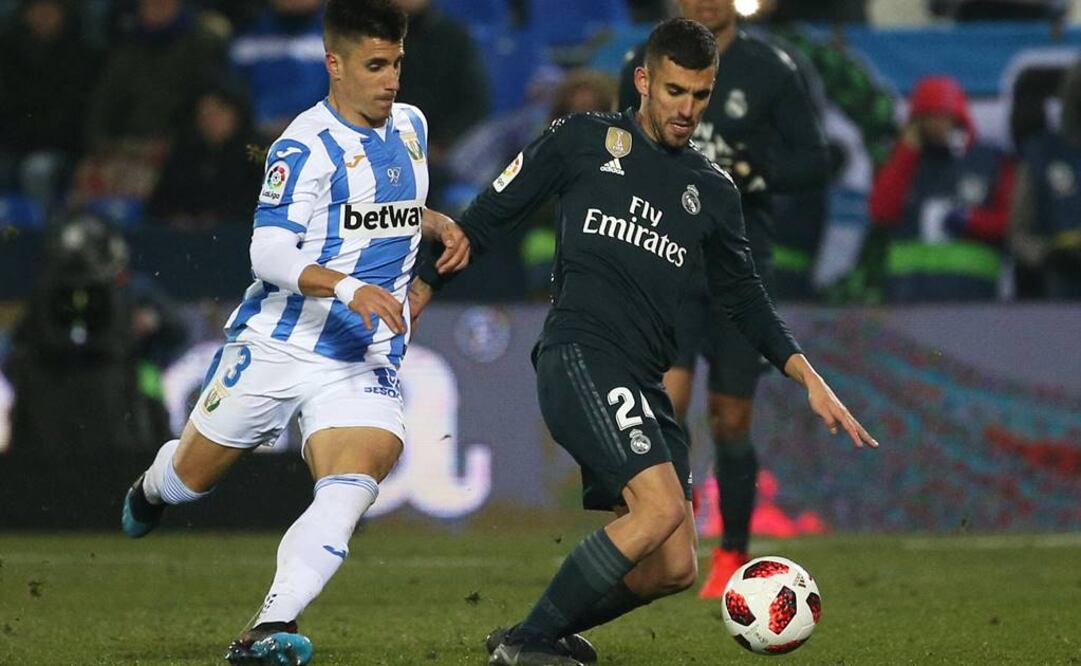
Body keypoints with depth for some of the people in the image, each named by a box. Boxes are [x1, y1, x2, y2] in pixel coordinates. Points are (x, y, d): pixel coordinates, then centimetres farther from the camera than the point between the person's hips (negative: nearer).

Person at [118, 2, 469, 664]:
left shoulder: (410, 126, 10)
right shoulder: (306, 147, -13)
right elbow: (269, 253, -22)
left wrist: (440, 225, 10)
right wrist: (349, 287, -35)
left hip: (366, 363, 4)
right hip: (276, 346, -4)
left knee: (350, 490, -23)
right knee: (192, 477, 14)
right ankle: (153, 486, 53)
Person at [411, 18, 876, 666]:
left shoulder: (713, 191, 17)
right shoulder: (582, 141, 4)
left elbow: (746, 298, 23)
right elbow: (490, 216, 9)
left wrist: (813, 382, 13)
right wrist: (419, 290, 7)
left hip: (646, 385, 6)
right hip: (580, 355, -6)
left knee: (674, 569, -1)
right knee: (661, 506, -27)